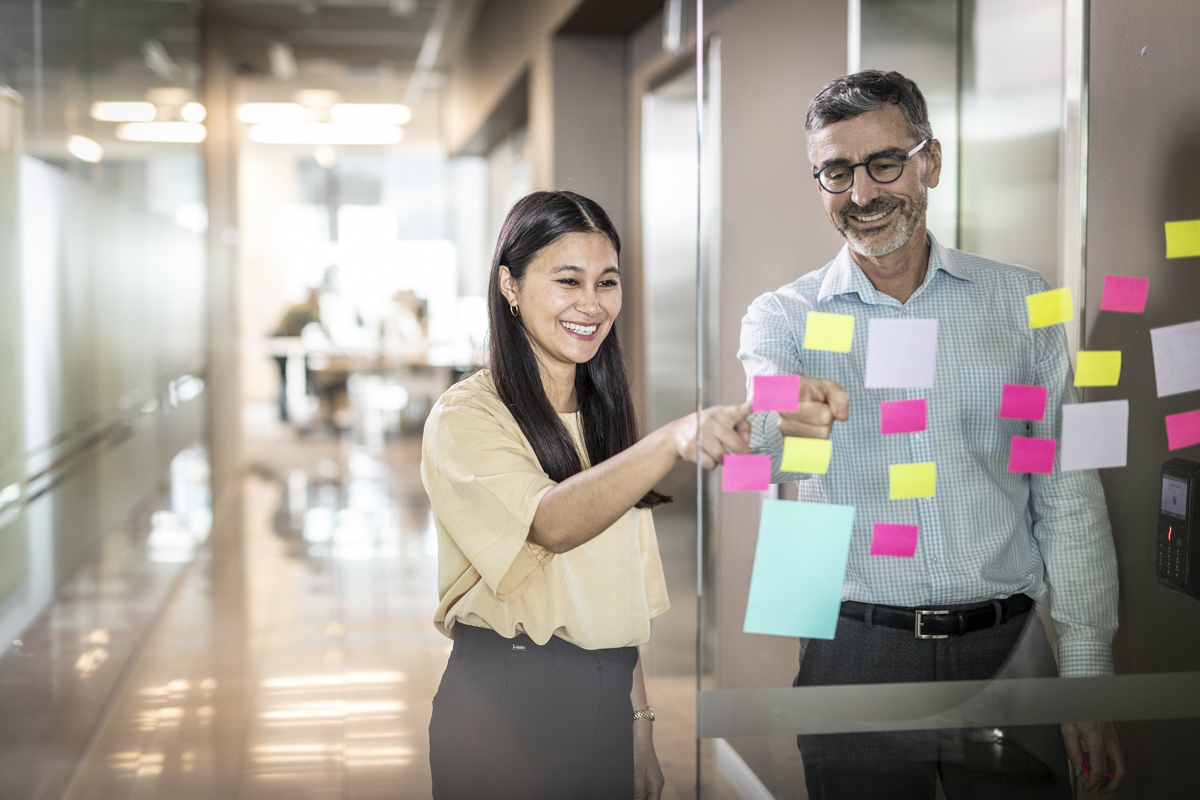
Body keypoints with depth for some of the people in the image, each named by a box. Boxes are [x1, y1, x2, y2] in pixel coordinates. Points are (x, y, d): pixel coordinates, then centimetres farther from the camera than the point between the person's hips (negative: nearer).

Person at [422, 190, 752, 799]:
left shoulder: (605, 417, 13)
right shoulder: (465, 417, -10)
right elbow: (552, 523, -29)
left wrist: (641, 726, 10)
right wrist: (672, 442, -44)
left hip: (606, 706, 6)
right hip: (503, 705, -6)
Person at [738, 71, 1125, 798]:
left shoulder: (1023, 302, 4)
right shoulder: (784, 317, 2)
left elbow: (1069, 498, 4)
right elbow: (764, 437, -19)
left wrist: (1089, 677, 0)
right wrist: (785, 421, -44)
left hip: (1008, 653, 1)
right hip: (856, 654, -1)